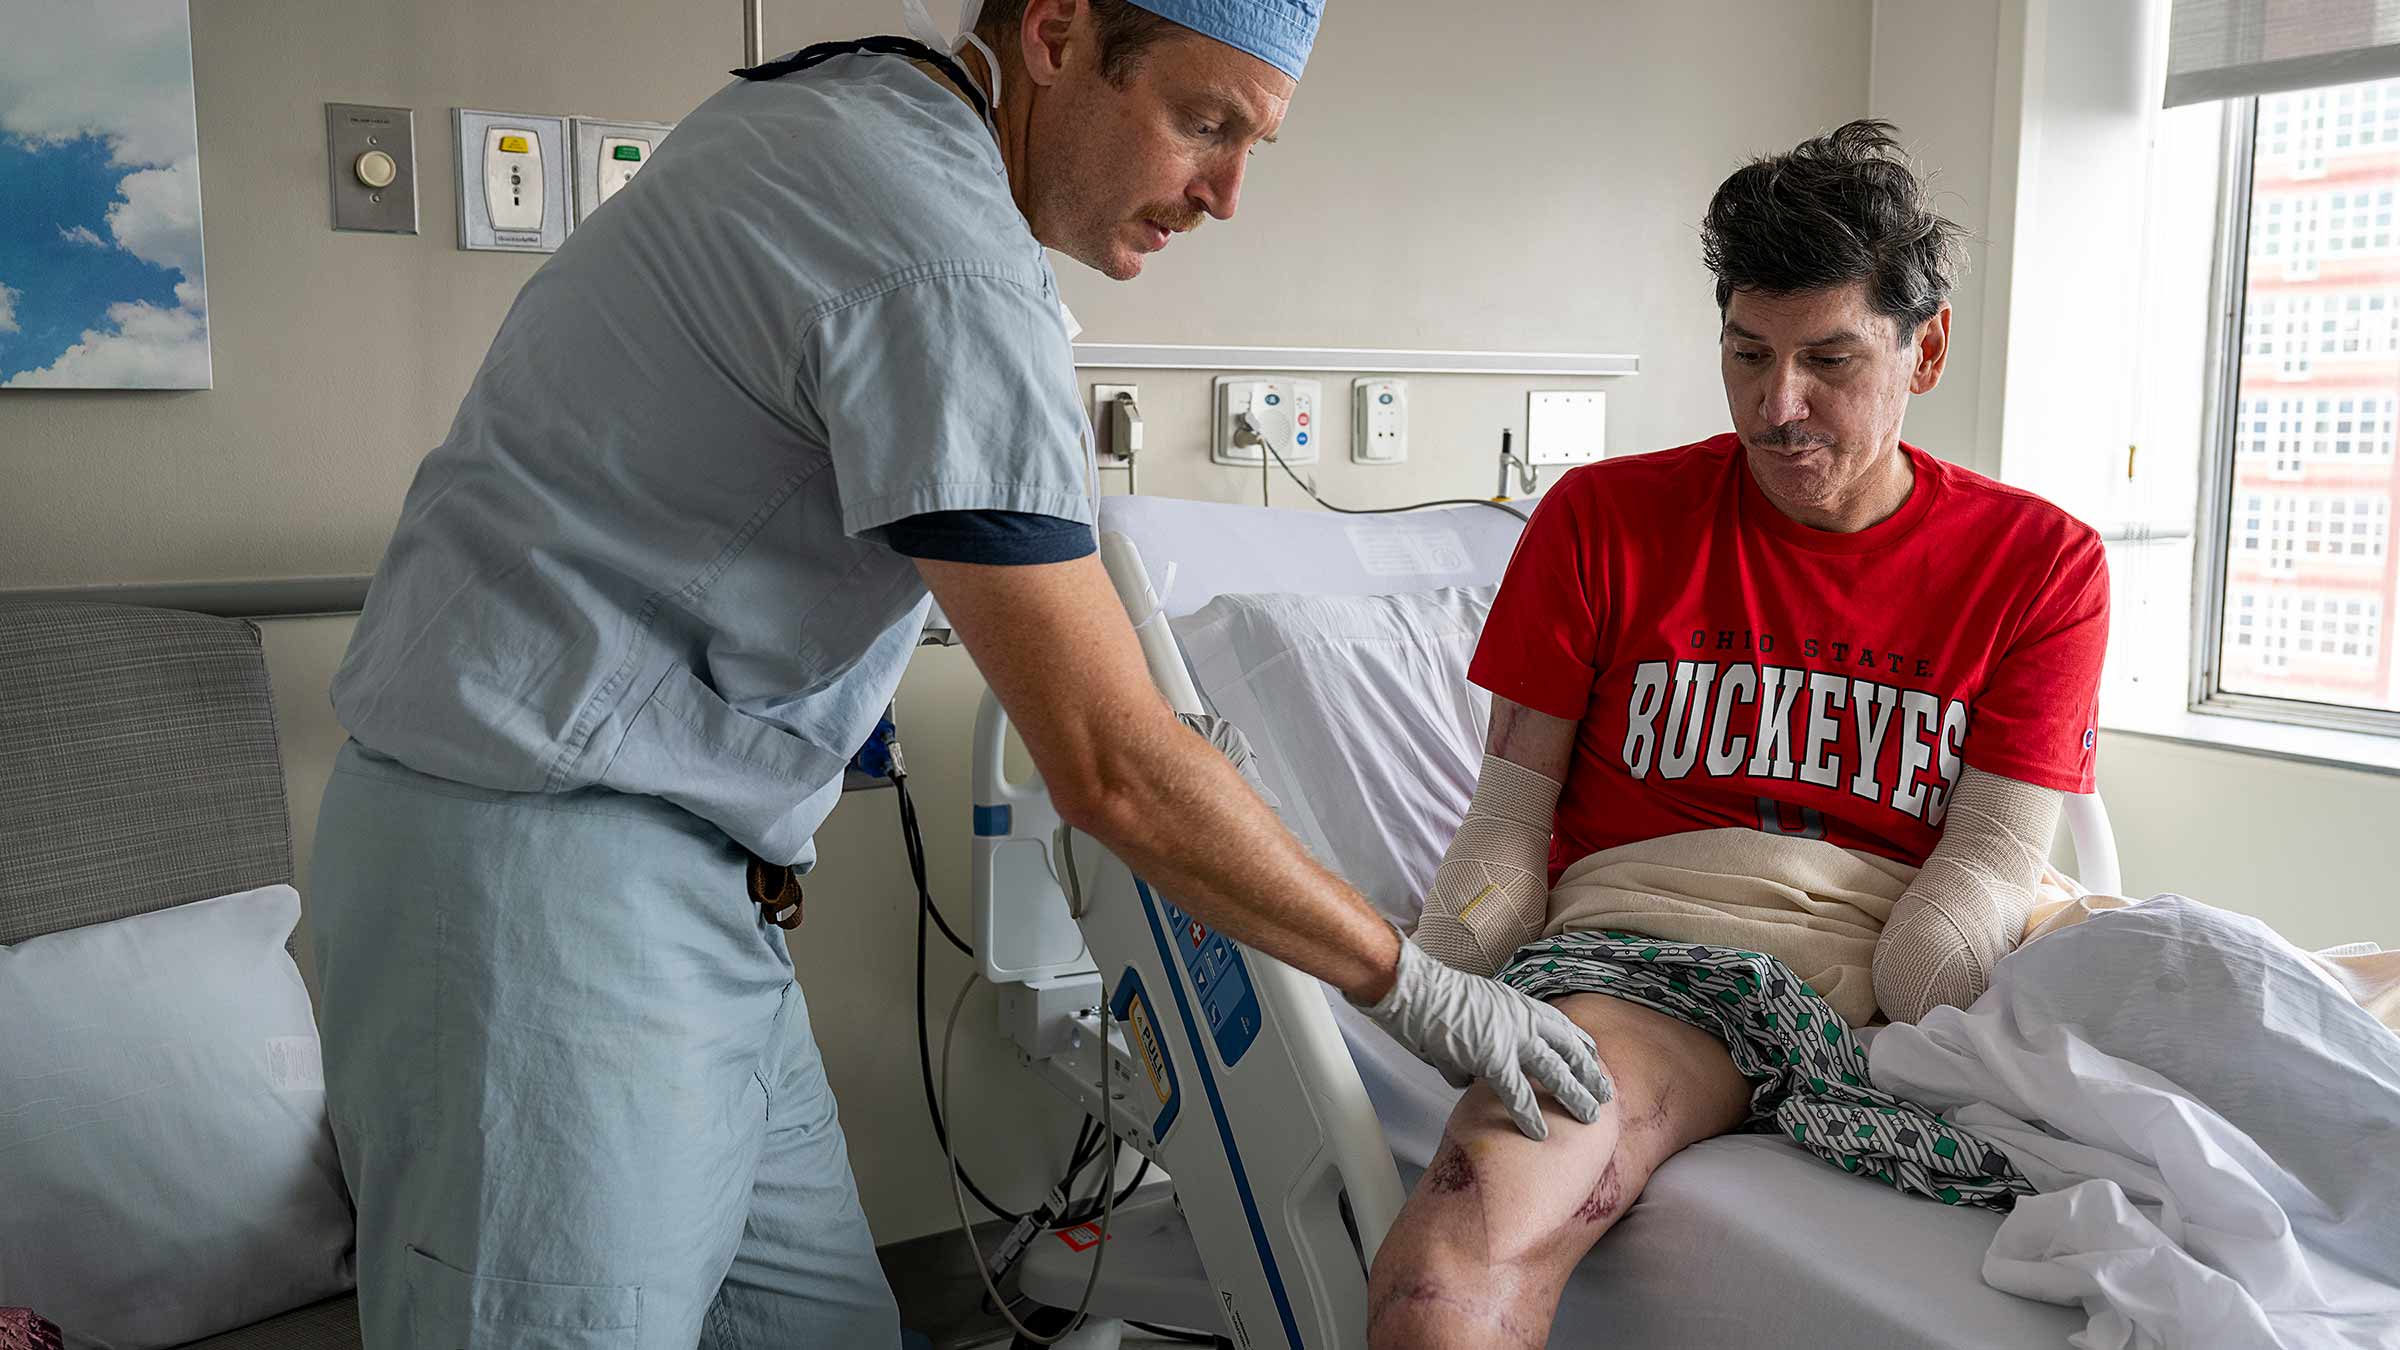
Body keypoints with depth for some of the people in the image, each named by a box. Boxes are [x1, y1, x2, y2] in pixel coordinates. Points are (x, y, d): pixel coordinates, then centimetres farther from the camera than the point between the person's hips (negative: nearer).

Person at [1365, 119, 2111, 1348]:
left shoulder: (2040, 564, 10)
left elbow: (1989, 866, 2)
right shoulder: (1603, 519, 9)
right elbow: (1511, 817, 8)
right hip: (1638, 957, -2)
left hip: (1899, 995, 2)